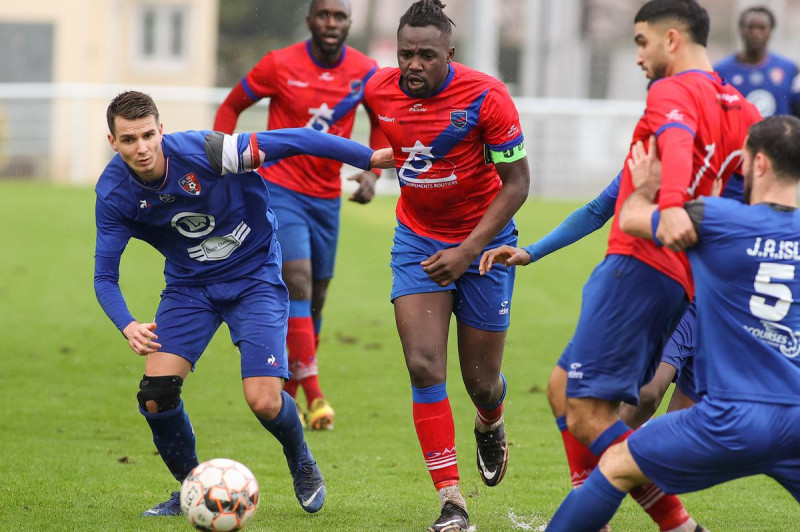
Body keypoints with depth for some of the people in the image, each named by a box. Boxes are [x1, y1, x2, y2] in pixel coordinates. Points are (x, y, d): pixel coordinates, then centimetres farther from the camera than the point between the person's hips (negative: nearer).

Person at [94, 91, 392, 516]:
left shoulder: (202, 152, -27)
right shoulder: (113, 193, -15)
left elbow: (295, 142, -23)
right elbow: (105, 275, -10)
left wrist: (371, 158, -23)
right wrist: (128, 327, -30)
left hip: (253, 277, -3)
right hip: (188, 286, 3)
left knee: (264, 401, -15)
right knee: (156, 392, -16)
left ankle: (301, 462, 21)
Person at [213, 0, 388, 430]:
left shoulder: (365, 72, -3)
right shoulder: (280, 65, -10)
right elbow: (231, 107, 3)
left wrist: (372, 172, -2)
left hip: (327, 197, 4)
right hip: (280, 189, -4)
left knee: (314, 299, 8)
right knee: (298, 280, -20)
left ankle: (286, 394, 24)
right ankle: (314, 394, -20)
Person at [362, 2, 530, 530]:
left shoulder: (487, 97, -22)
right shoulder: (379, 91, -10)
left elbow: (517, 182, -17)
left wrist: (468, 252, -22)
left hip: (484, 242, -2)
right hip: (418, 242, 2)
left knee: (482, 380, 5)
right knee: (425, 364, -15)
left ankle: (490, 427, 45)